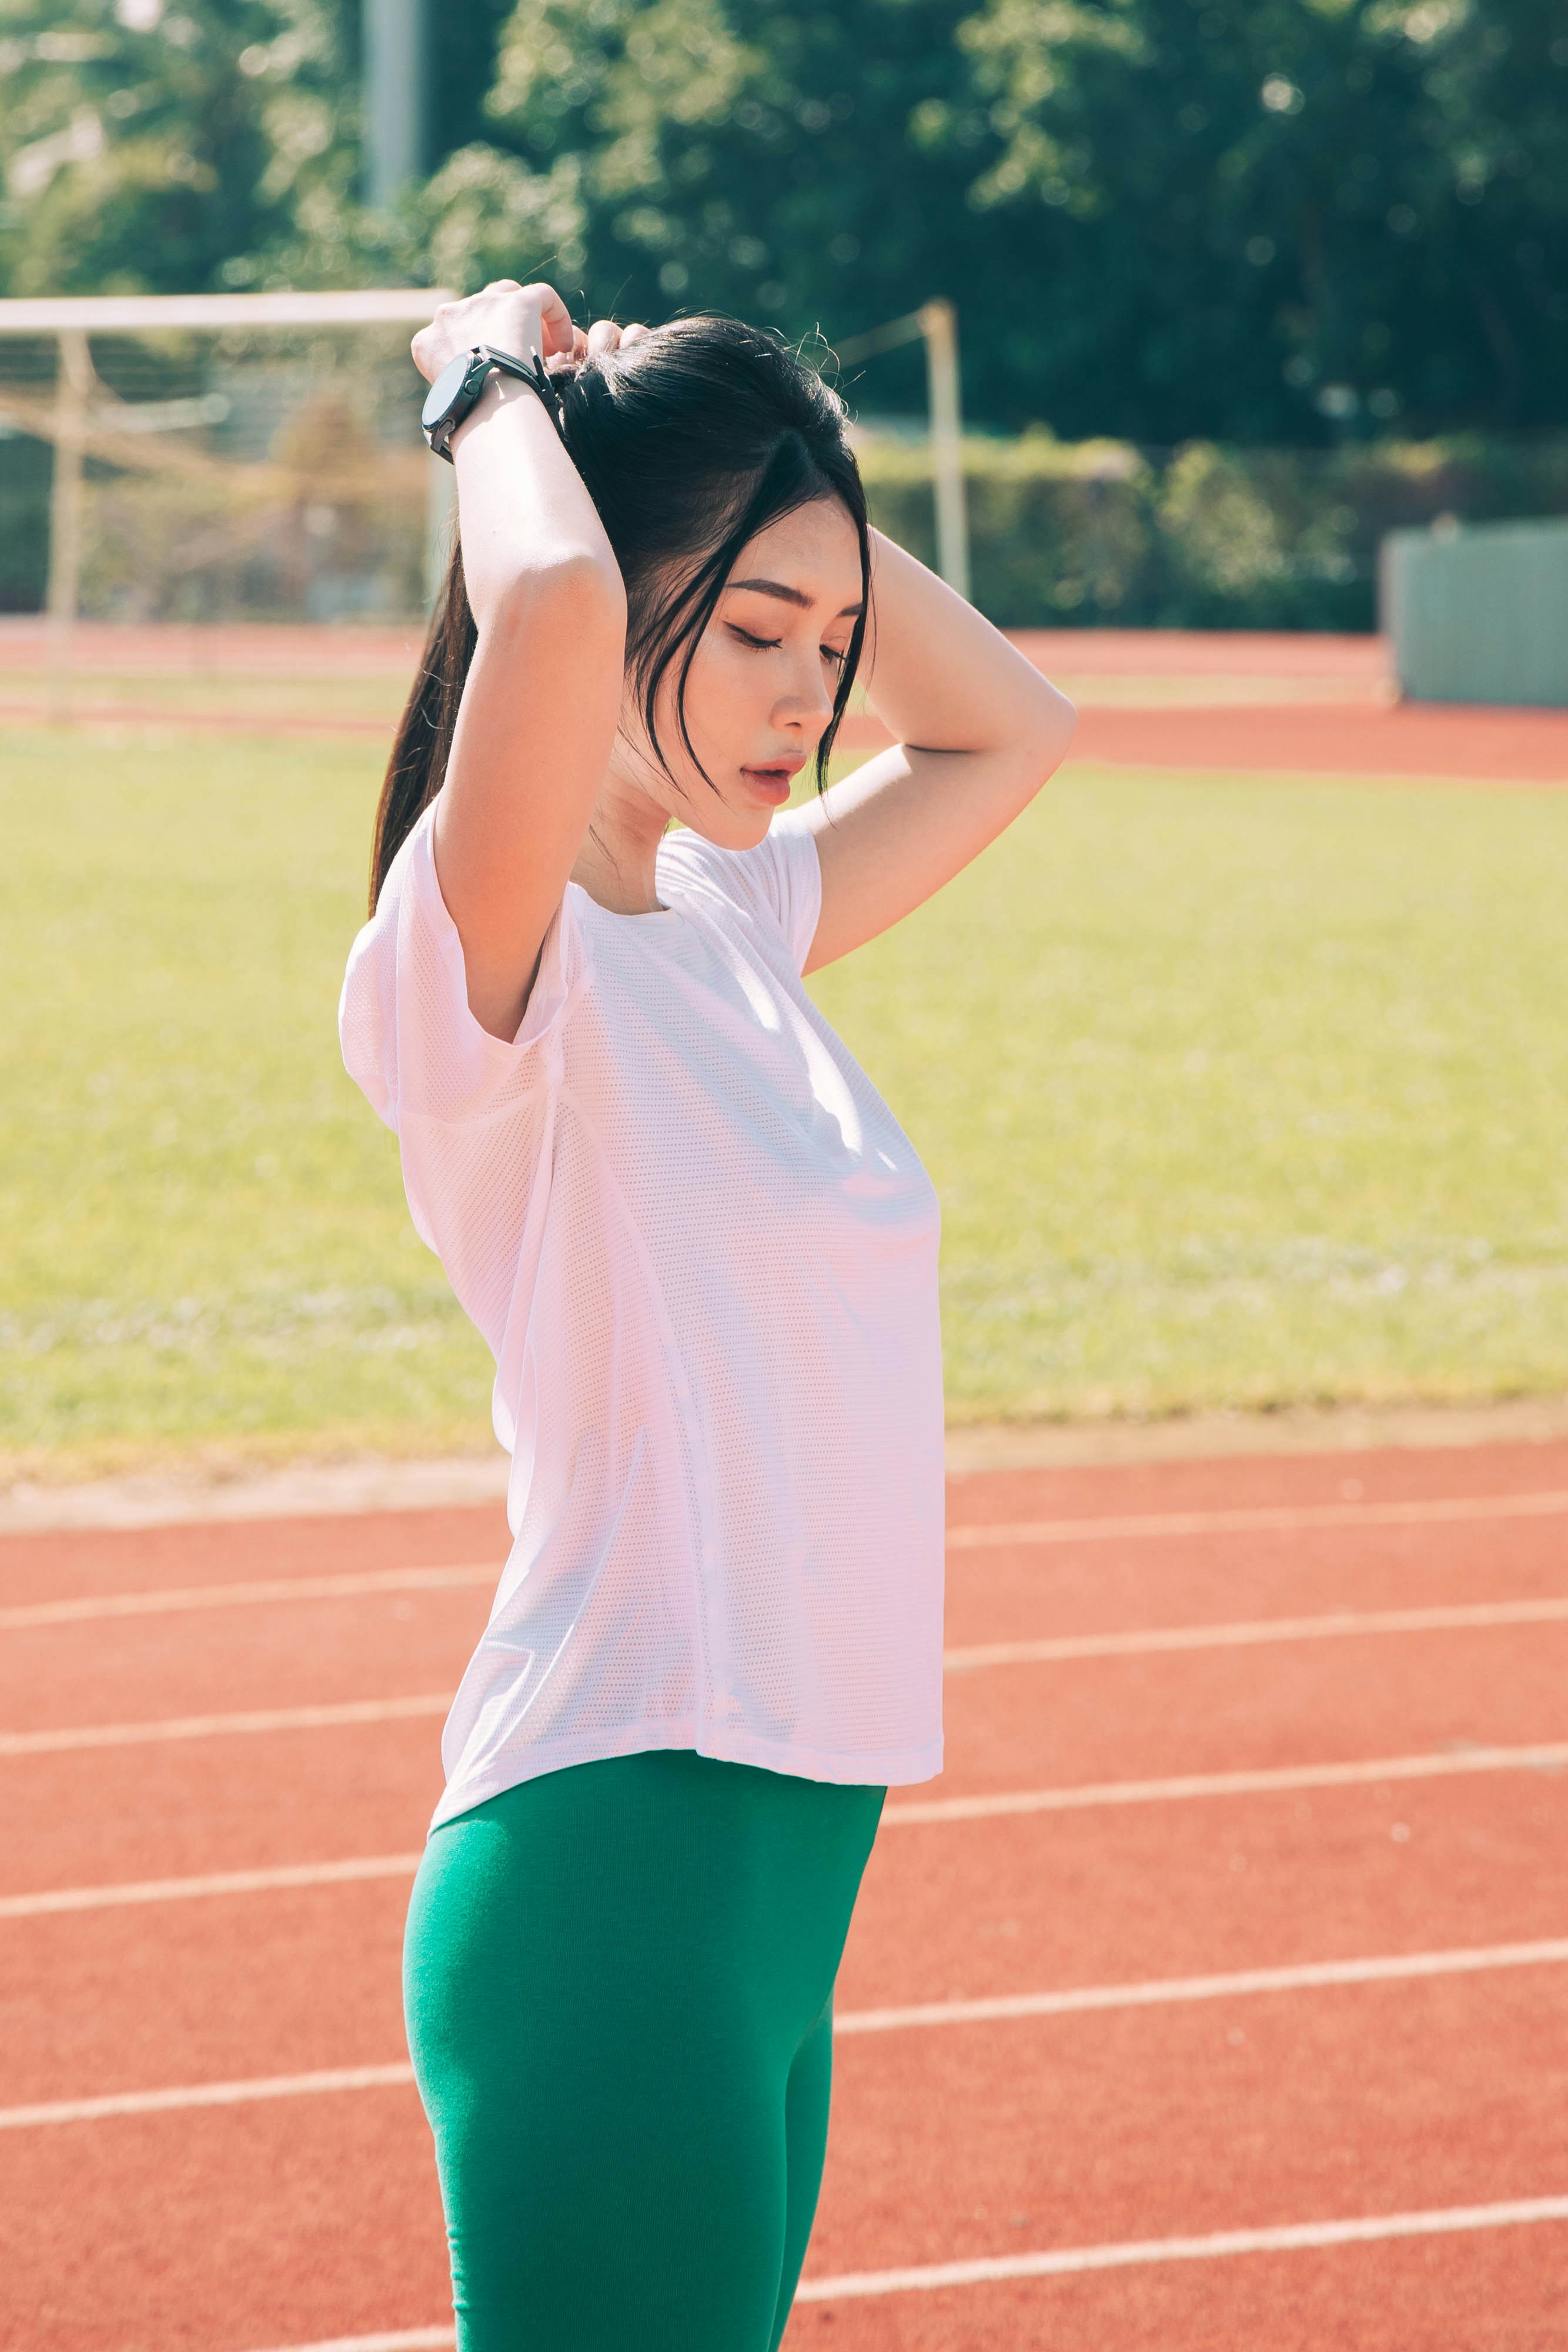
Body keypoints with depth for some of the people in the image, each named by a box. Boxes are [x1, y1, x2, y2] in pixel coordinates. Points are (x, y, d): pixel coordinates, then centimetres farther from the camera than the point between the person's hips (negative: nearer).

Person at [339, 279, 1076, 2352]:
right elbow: (552, 606, -31)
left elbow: (1006, 725, 25)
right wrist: (501, 388, -10)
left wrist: (729, 446, 13)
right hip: (618, 1865, -8)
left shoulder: (731, 930, 12)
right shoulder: (492, 968, -12)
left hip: (789, 1855, 8)